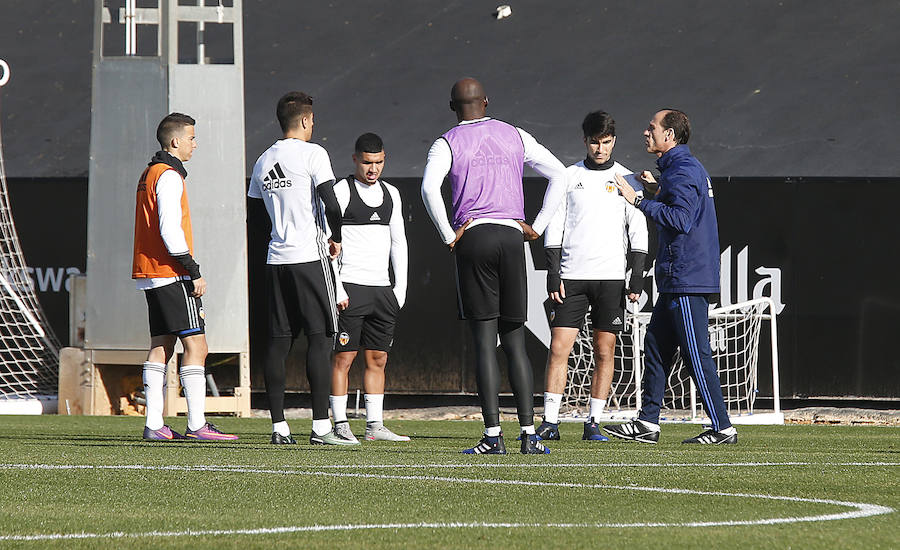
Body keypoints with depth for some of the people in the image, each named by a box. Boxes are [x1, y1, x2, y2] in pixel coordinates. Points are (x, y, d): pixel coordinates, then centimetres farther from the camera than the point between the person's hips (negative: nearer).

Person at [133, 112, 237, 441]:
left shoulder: (149, 174, 18)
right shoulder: (169, 176, -12)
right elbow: (169, 229, -20)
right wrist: (193, 271, -17)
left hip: (150, 275, 10)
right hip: (172, 276, -10)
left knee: (160, 346, 8)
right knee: (196, 345, -9)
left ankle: (154, 425, 5)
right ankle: (197, 424, -14)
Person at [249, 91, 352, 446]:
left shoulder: (263, 162, 13)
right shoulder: (312, 154, -7)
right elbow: (331, 205, -14)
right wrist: (336, 239, 2)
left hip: (276, 258, 6)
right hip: (310, 257, -6)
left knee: (278, 341, 6)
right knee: (320, 338, -4)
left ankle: (278, 426, 5)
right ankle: (321, 426, -9)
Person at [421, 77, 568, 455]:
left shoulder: (448, 144, 3)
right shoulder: (515, 137, 14)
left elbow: (429, 188, -15)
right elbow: (559, 175, 11)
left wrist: (448, 236, -7)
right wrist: (537, 227, 10)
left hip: (473, 238, -3)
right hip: (512, 238, 3)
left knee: (484, 341, -4)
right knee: (514, 342, 8)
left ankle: (493, 435, -9)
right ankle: (529, 434, 1)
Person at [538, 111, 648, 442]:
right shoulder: (569, 177, 8)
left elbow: (638, 232, 7)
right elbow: (554, 228, 7)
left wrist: (637, 278, -2)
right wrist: (553, 274, -2)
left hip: (610, 277, 0)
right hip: (571, 276, 0)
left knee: (604, 352, 0)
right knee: (559, 347, -7)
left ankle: (594, 423, 6)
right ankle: (550, 422, -5)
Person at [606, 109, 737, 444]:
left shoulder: (683, 171, -14)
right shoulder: (684, 167, 18)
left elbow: (680, 219, -25)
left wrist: (639, 201, -22)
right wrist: (656, 190, 24)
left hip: (687, 279, -11)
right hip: (676, 280, 11)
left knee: (696, 354, -8)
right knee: (656, 345, 12)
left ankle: (722, 428, -6)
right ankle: (647, 423, 15)